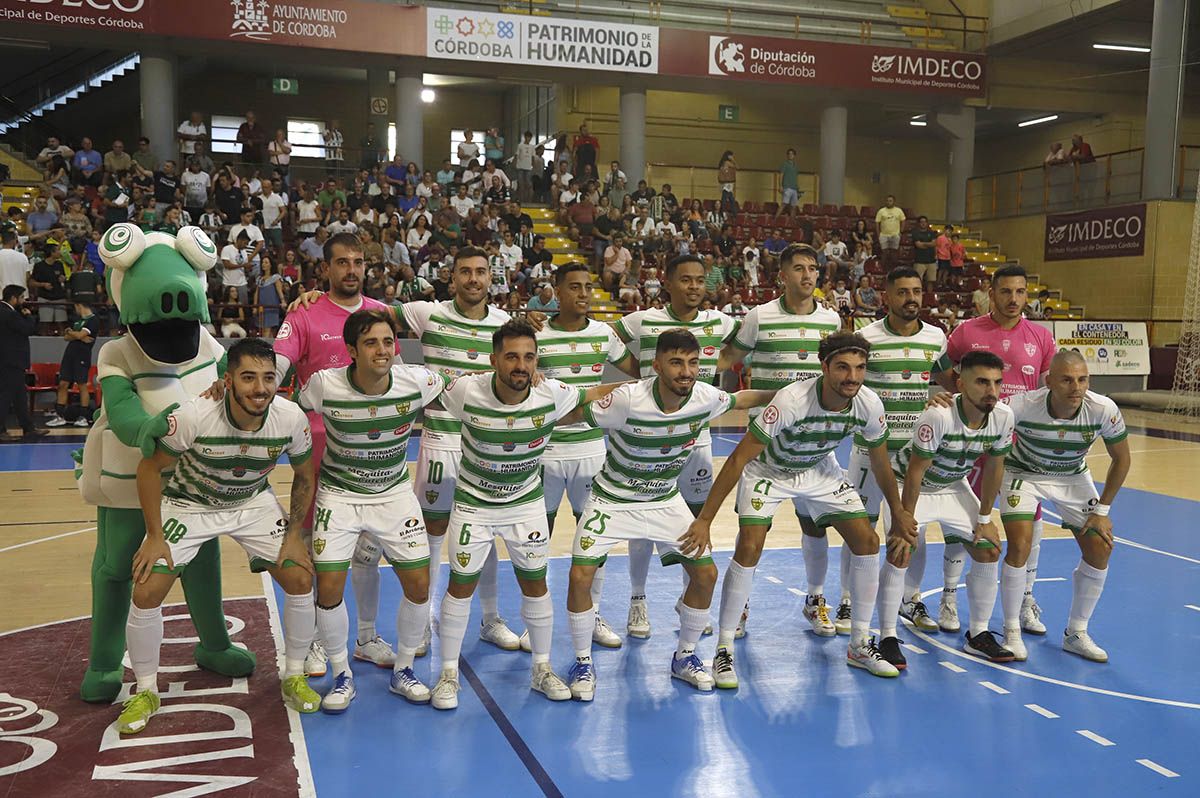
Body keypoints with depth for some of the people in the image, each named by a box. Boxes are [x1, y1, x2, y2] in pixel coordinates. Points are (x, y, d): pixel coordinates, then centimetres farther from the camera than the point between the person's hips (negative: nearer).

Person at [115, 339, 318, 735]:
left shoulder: (291, 417, -24)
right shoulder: (194, 415, -33)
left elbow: (304, 475, -5)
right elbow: (149, 468, -17)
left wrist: (294, 533, -8)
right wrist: (155, 536, -15)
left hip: (254, 503, 2)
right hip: (188, 503, -2)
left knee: (301, 579, -9)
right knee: (147, 592, -14)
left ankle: (294, 677, 14)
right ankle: (145, 691, 11)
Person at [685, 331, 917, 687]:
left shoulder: (869, 405, -22)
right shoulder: (791, 400, -37)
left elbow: (880, 463, 0)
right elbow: (737, 460, -32)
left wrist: (898, 513, 10)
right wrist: (704, 520, -33)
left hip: (820, 470, 5)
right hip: (766, 470, -5)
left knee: (867, 541, -4)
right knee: (749, 548, -21)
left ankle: (860, 646, 11)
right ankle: (723, 651, -6)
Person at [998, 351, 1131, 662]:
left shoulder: (1104, 410, -27)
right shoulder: (1023, 406, -34)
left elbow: (1121, 459, -9)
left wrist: (1102, 510, -7)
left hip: (1074, 477, 3)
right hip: (1024, 473, -3)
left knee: (1100, 549, -5)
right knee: (1019, 547, -20)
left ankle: (1076, 633, 15)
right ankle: (1012, 632, 1)